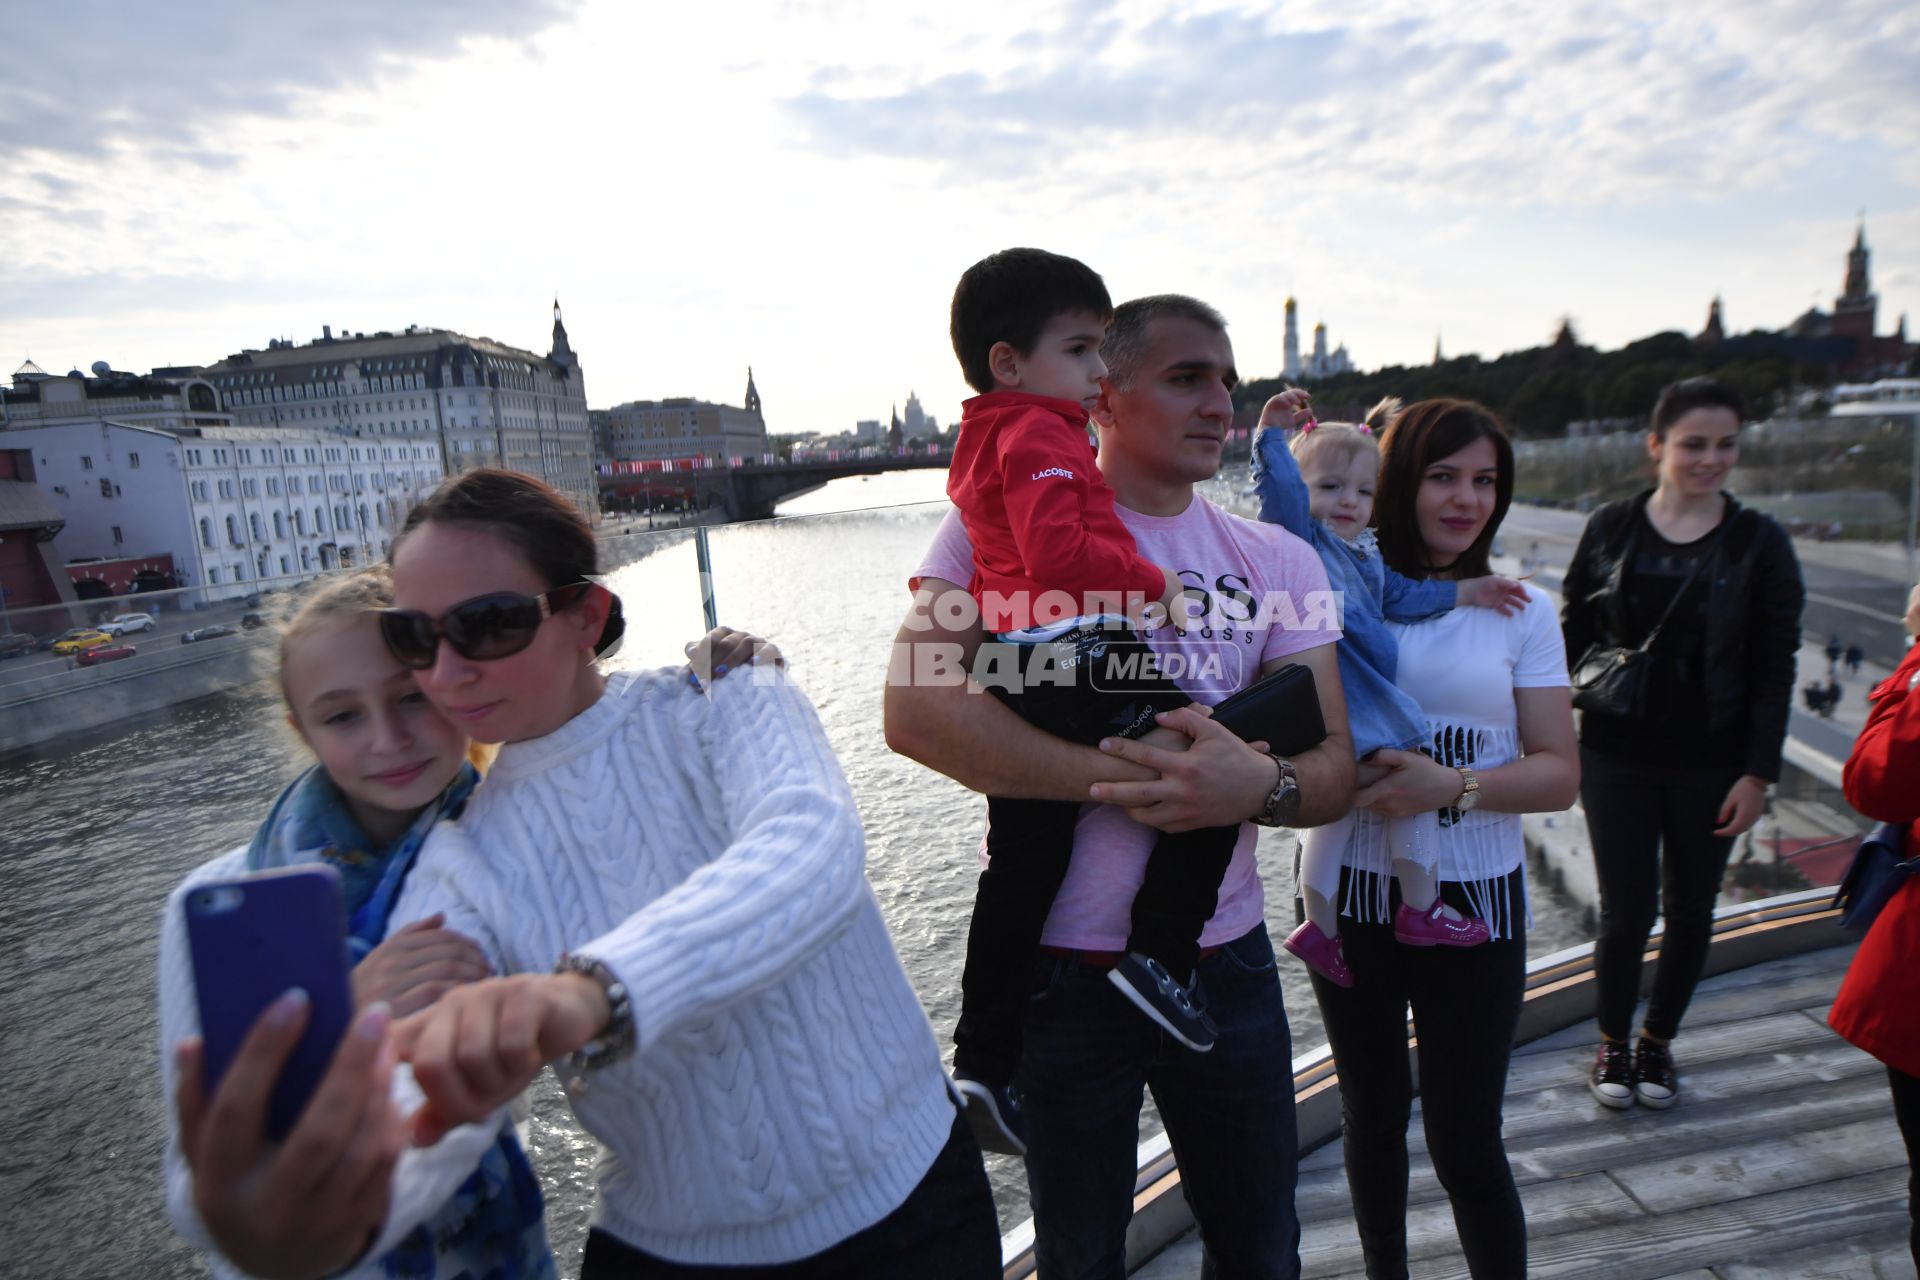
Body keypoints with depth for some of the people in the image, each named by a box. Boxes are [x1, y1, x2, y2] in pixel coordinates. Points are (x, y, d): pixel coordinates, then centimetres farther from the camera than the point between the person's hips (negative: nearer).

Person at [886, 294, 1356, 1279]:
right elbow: (917, 713, -21)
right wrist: (1125, 775, -23)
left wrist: (1260, 785, -24)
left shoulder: (1277, 561, 4)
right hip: (1061, 969, -3)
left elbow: (1333, 767, -1)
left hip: (1228, 964, 4)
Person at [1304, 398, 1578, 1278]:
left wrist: (1453, 784, -22)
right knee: (1372, 1118, 19)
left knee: (1464, 1139, 6)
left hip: (1473, 901, 0)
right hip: (1353, 892, 1)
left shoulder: (1520, 612, 0)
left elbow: (1559, 773, -1)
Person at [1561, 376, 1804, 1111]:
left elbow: (1775, 667, -1)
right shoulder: (1611, 528, -1)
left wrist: (1758, 773, -6)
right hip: (1617, 757, -1)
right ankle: (1612, 1045, 25)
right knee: (1626, 911, 1)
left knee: (1689, 912, 12)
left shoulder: (1759, 543, -2)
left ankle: (1658, 1043, 33)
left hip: (1711, 765, 1)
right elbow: (1573, 637, 3)